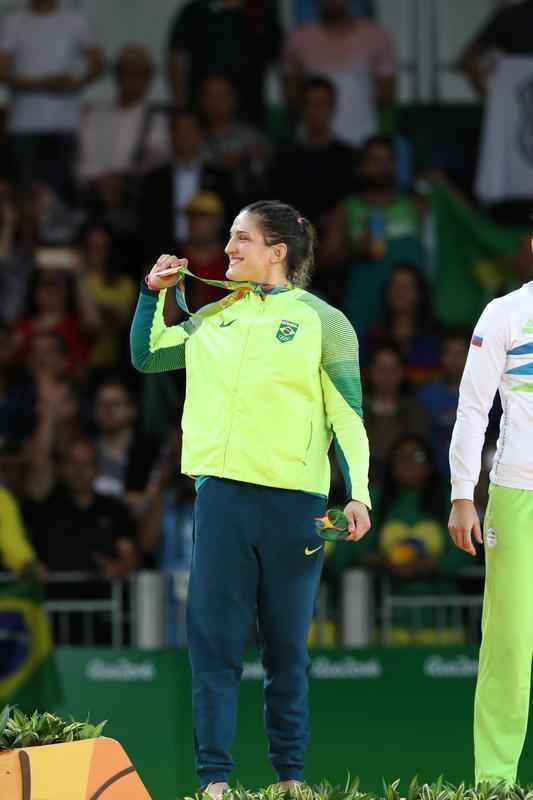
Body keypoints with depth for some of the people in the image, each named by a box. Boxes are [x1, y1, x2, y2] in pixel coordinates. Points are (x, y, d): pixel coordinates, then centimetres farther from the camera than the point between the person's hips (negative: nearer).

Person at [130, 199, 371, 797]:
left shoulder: (321, 321, 1)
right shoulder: (215, 319, 13)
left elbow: (348, 416, -1)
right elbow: (146, 357, 25)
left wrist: (358, 494, -10)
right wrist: (155, 295, 12)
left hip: (293, 500, -3)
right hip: (221, 494, 3)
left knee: (287, 647, 5)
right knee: (213, 640, -2)